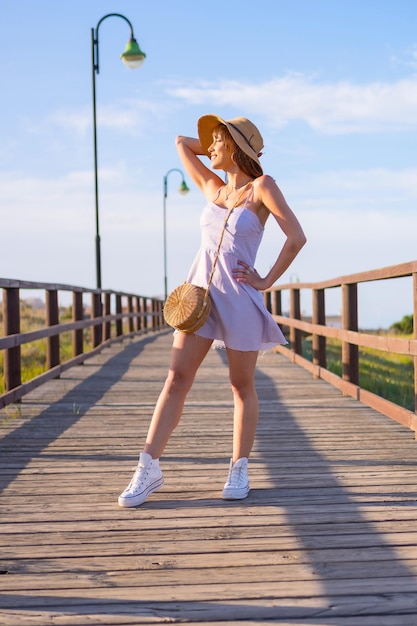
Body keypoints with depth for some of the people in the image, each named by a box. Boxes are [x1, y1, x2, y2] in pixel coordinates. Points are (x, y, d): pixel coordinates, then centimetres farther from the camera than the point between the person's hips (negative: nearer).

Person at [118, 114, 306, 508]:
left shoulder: (261, 187, -3)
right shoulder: (212, 188, 13)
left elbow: (296, 237, -10)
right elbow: (182, 143, 25)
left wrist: (267, 281, -7)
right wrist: (221, 151, 22)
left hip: (239, 298, -5)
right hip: (200, 292, 5)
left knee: (241, 386, 5)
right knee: (176, 378, -2)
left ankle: (239, 470, 16)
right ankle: (148, 468, -3)